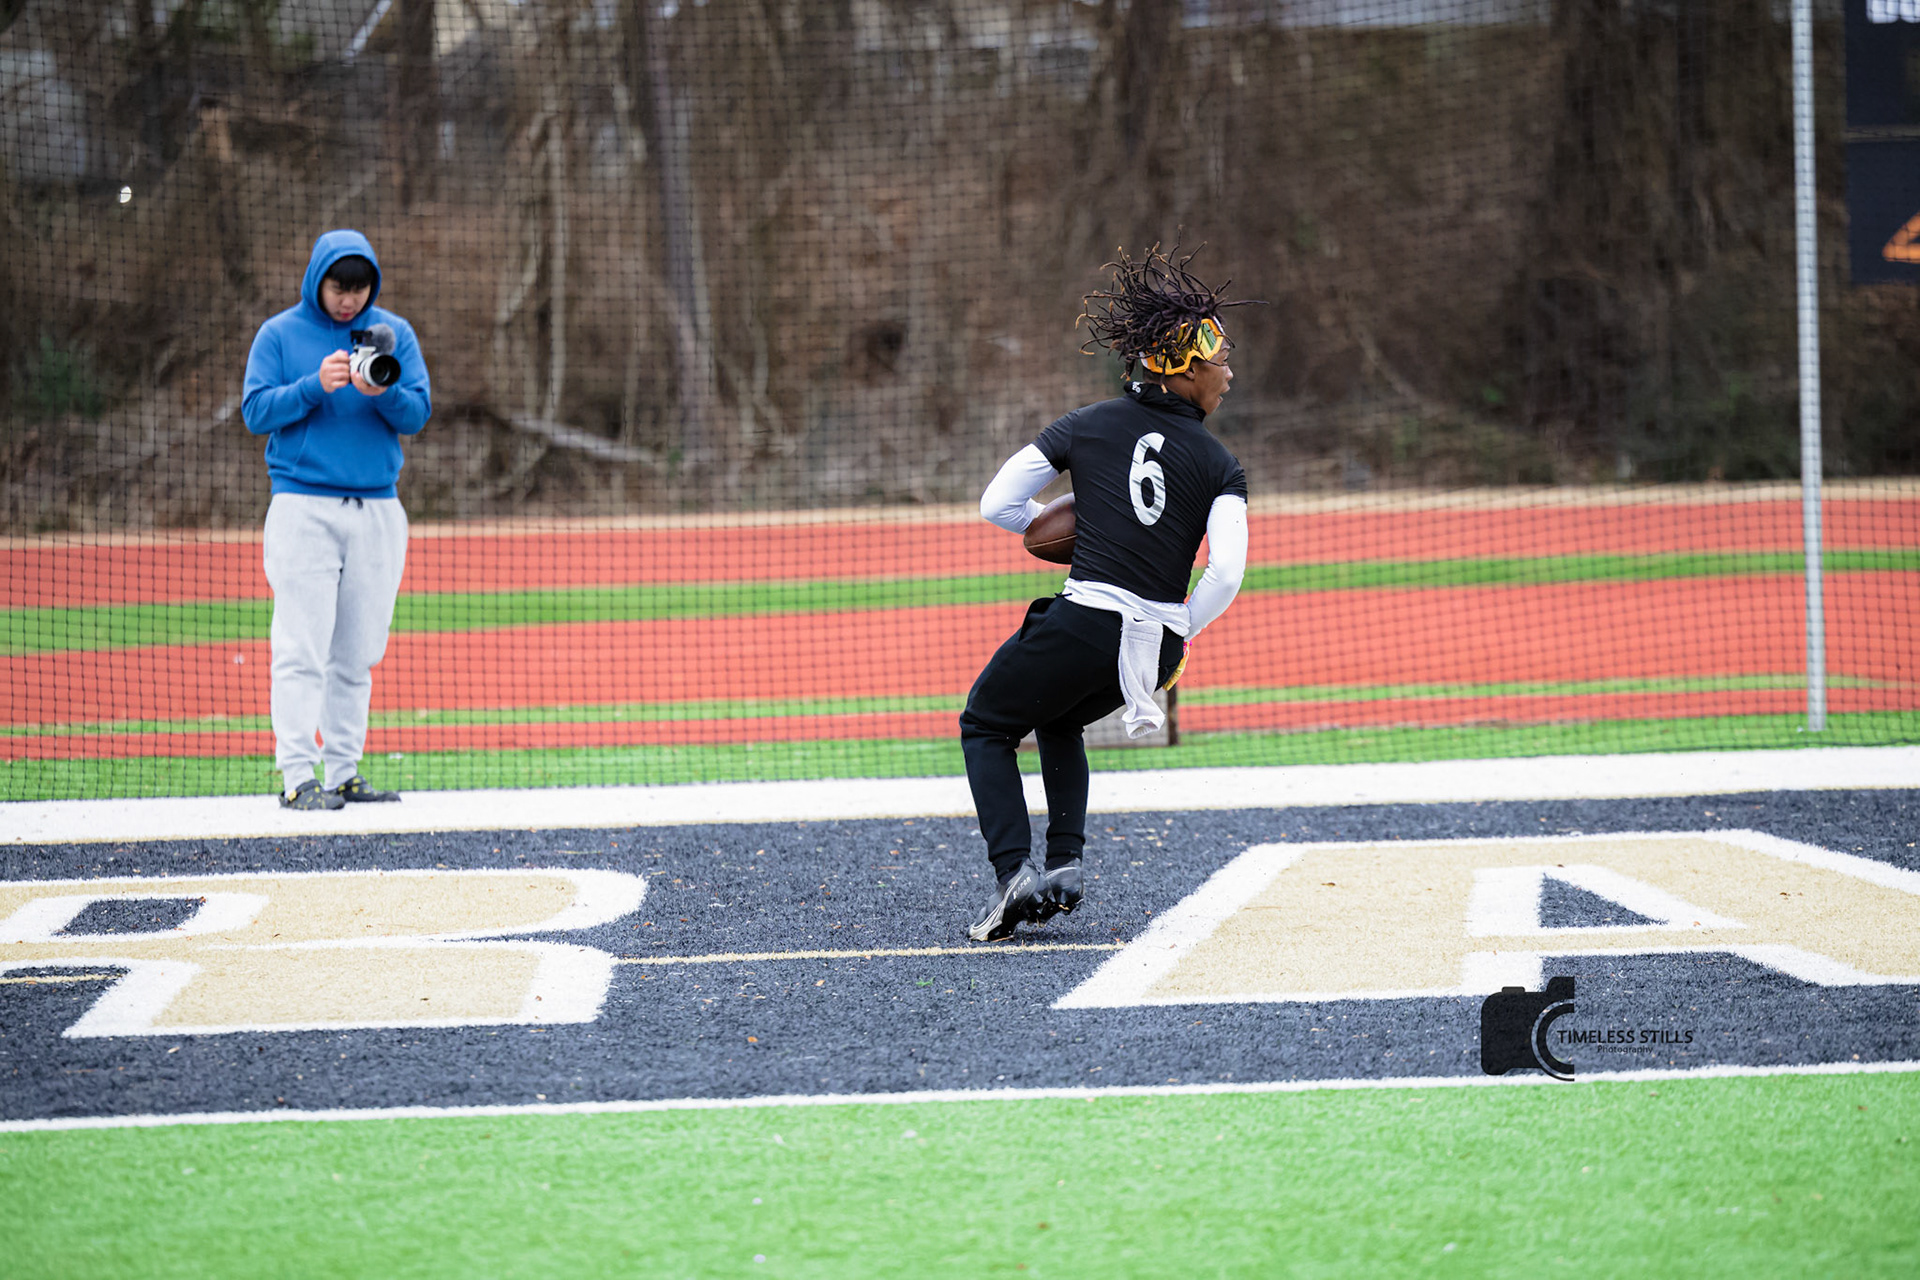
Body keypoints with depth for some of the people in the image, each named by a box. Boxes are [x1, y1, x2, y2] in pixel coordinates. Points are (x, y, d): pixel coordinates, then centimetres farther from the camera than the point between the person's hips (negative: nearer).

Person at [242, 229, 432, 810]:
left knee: (357, 654, 5)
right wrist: (315, 386, -19)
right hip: (303, 507, -3)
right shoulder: (279, 335, 3)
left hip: (378, 509, 3)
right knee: (302, 650, -10)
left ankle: (344, 771, 10)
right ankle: (297, 776, -12)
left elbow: (417, 413, 2)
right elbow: (256, 412, -4)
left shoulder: (395, 333, 10)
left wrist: (383, 394, -19)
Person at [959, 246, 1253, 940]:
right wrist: (1178, 640, 6)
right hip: (1159, 641, 3)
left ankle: (1013, 870, -2)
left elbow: (997, 504, 5)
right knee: (1058, 718, 33)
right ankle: (1064, 862, 16)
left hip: (1085, 622, -3)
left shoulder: (1087, 426, 4)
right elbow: (1226, 574, -9)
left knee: (986, 726, 20)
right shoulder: (1219, 465, 3)